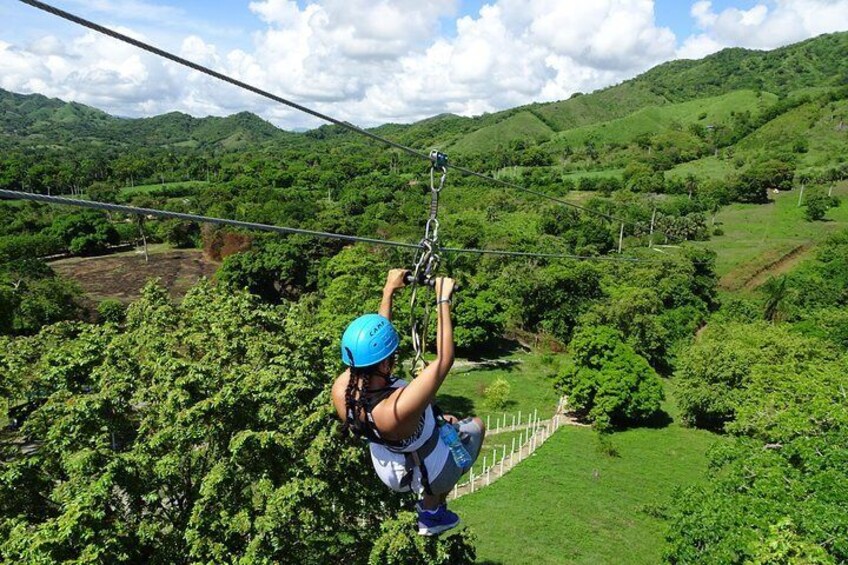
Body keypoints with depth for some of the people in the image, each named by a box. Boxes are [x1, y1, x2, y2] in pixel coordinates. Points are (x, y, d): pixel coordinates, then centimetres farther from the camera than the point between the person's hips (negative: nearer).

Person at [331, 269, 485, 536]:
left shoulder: (340, 391, -27)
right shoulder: (398, 408, -46)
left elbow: (372, 344, -11)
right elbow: (444, 359, -37)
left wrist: (388, 291, -4)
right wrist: (443, 300, -28)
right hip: (432, 475, -6)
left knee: (449, 420, 30)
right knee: (475, 425, 23)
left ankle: (430, 501, 34)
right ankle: (433, 509, 27)